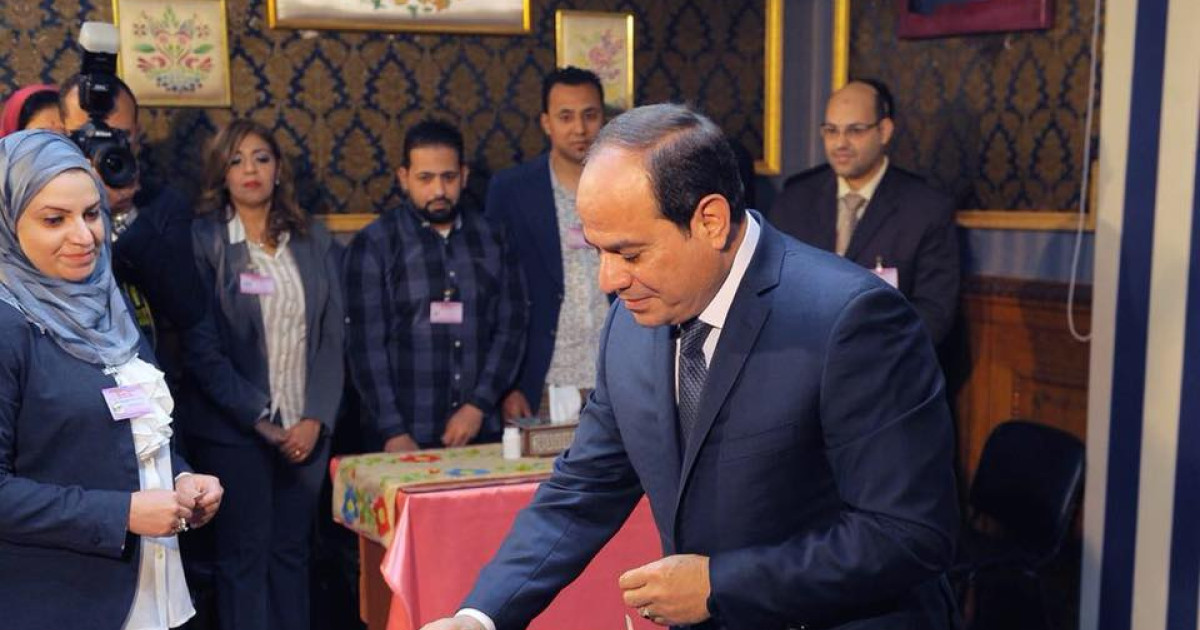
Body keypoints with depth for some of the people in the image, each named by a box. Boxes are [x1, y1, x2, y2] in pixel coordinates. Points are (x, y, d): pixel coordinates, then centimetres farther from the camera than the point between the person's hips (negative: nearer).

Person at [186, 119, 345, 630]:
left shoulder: (313, 239, 7)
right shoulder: (202, 240, -3)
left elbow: (333, 335, 5)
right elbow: (201, 345, -7)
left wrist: (315, 419, -5)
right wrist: (258, 418, -12)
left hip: (306, 429, 3)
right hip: (234, 431, -3)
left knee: (292, 551, 9)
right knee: (244, 555, 3)